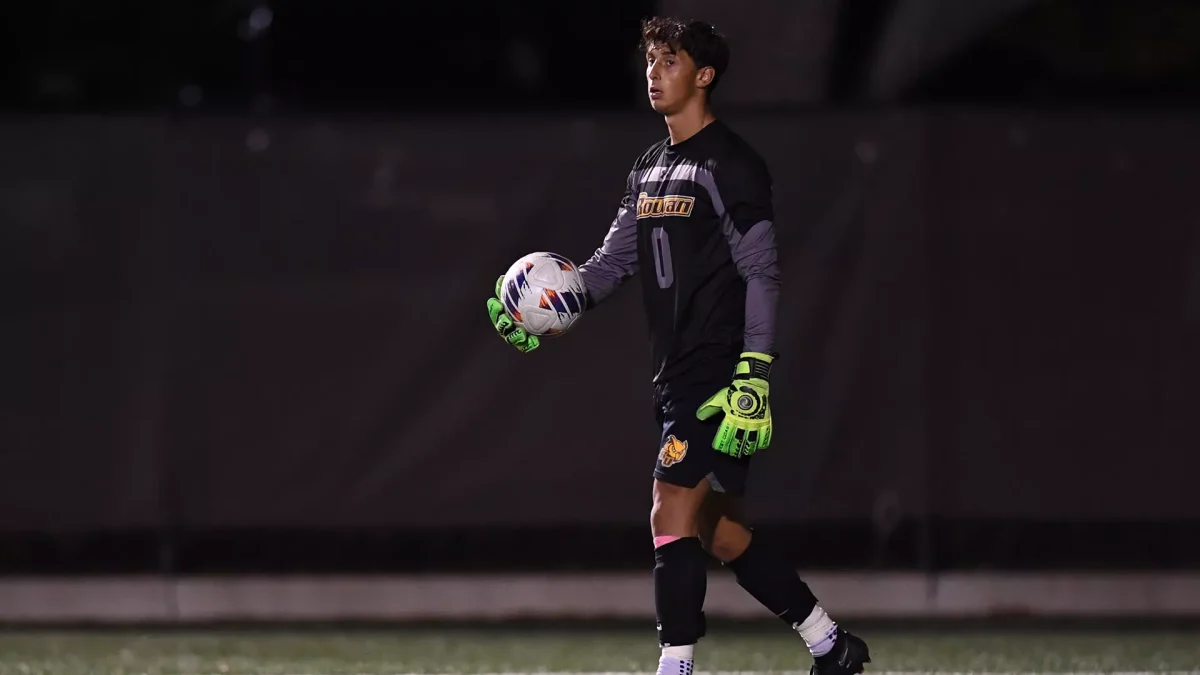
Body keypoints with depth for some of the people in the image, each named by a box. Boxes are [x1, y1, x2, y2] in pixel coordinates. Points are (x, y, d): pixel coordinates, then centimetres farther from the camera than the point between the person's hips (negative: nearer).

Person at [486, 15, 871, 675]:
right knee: (721, 532, 13)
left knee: (673, 517, -16)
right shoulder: (648, 169, 17)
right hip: (676, 376, 9)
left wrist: (754, 377, -21)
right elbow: (613, 259, 18)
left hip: (721, 377, -9)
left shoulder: (731, 164, -9)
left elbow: (760, 275, -13)